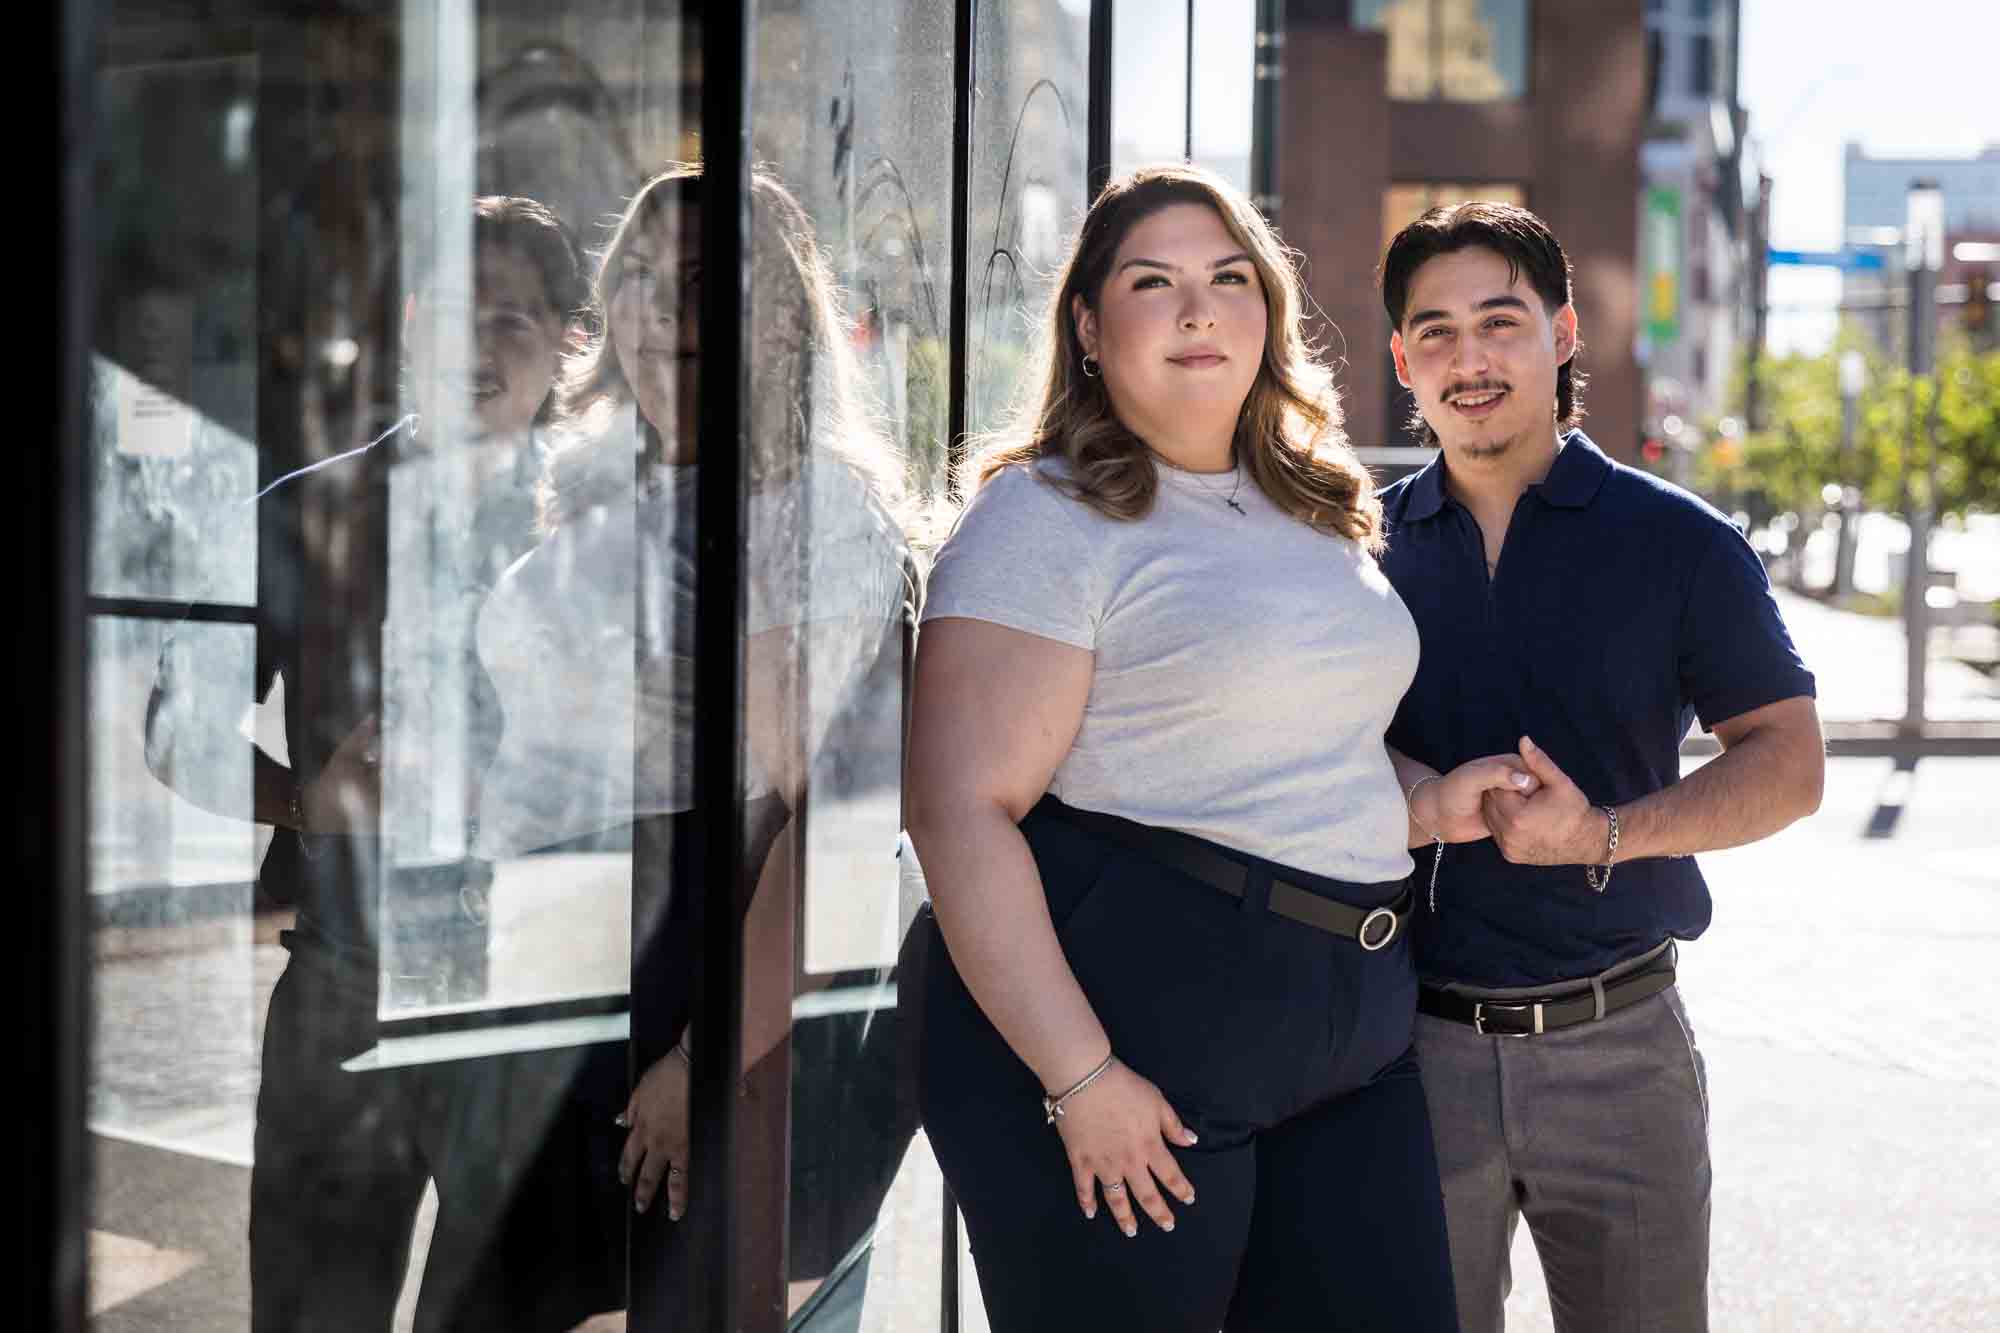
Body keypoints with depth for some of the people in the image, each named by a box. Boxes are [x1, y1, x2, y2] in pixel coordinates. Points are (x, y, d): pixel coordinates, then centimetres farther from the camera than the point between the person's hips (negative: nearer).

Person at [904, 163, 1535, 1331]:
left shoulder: (1319, 512, 17)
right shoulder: (1049, 518, -7)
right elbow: (964, 812, -16)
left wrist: (1421, 803, 9)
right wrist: (1079, 1076, -22)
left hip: (1348, 1034, 7)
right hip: (1134, 1020, -7)